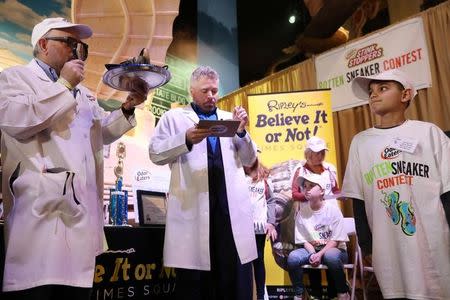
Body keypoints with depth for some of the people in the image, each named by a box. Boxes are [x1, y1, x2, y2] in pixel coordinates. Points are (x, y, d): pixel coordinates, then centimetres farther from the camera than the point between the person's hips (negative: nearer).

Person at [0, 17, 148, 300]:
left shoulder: (83, 92, 26)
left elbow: (104, 132, 30)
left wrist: (127, 108, 13)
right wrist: (64, 84, -9)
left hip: (83, 209, 7)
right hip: (41, 210, -6)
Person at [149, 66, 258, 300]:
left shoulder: (229, 119, 20)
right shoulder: (174, 117, 12)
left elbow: (249, 160, 18)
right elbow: (155, 153, 1)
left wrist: (242, 132, 1)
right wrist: (186, 139, -15)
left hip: (231, 206, 3)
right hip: (192, 206, -2)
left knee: (237, 279, 5)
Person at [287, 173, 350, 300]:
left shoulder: (333, 210, -11)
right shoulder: (302, 213, -2)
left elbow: (335, 240, -11)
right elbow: (304, 240, 0)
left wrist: (320, 254, -24)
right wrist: (312, 254, -19)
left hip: (334, 249, -3)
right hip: (312, 249, 3)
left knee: (331, 256, -38)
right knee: (292, 257, -26)